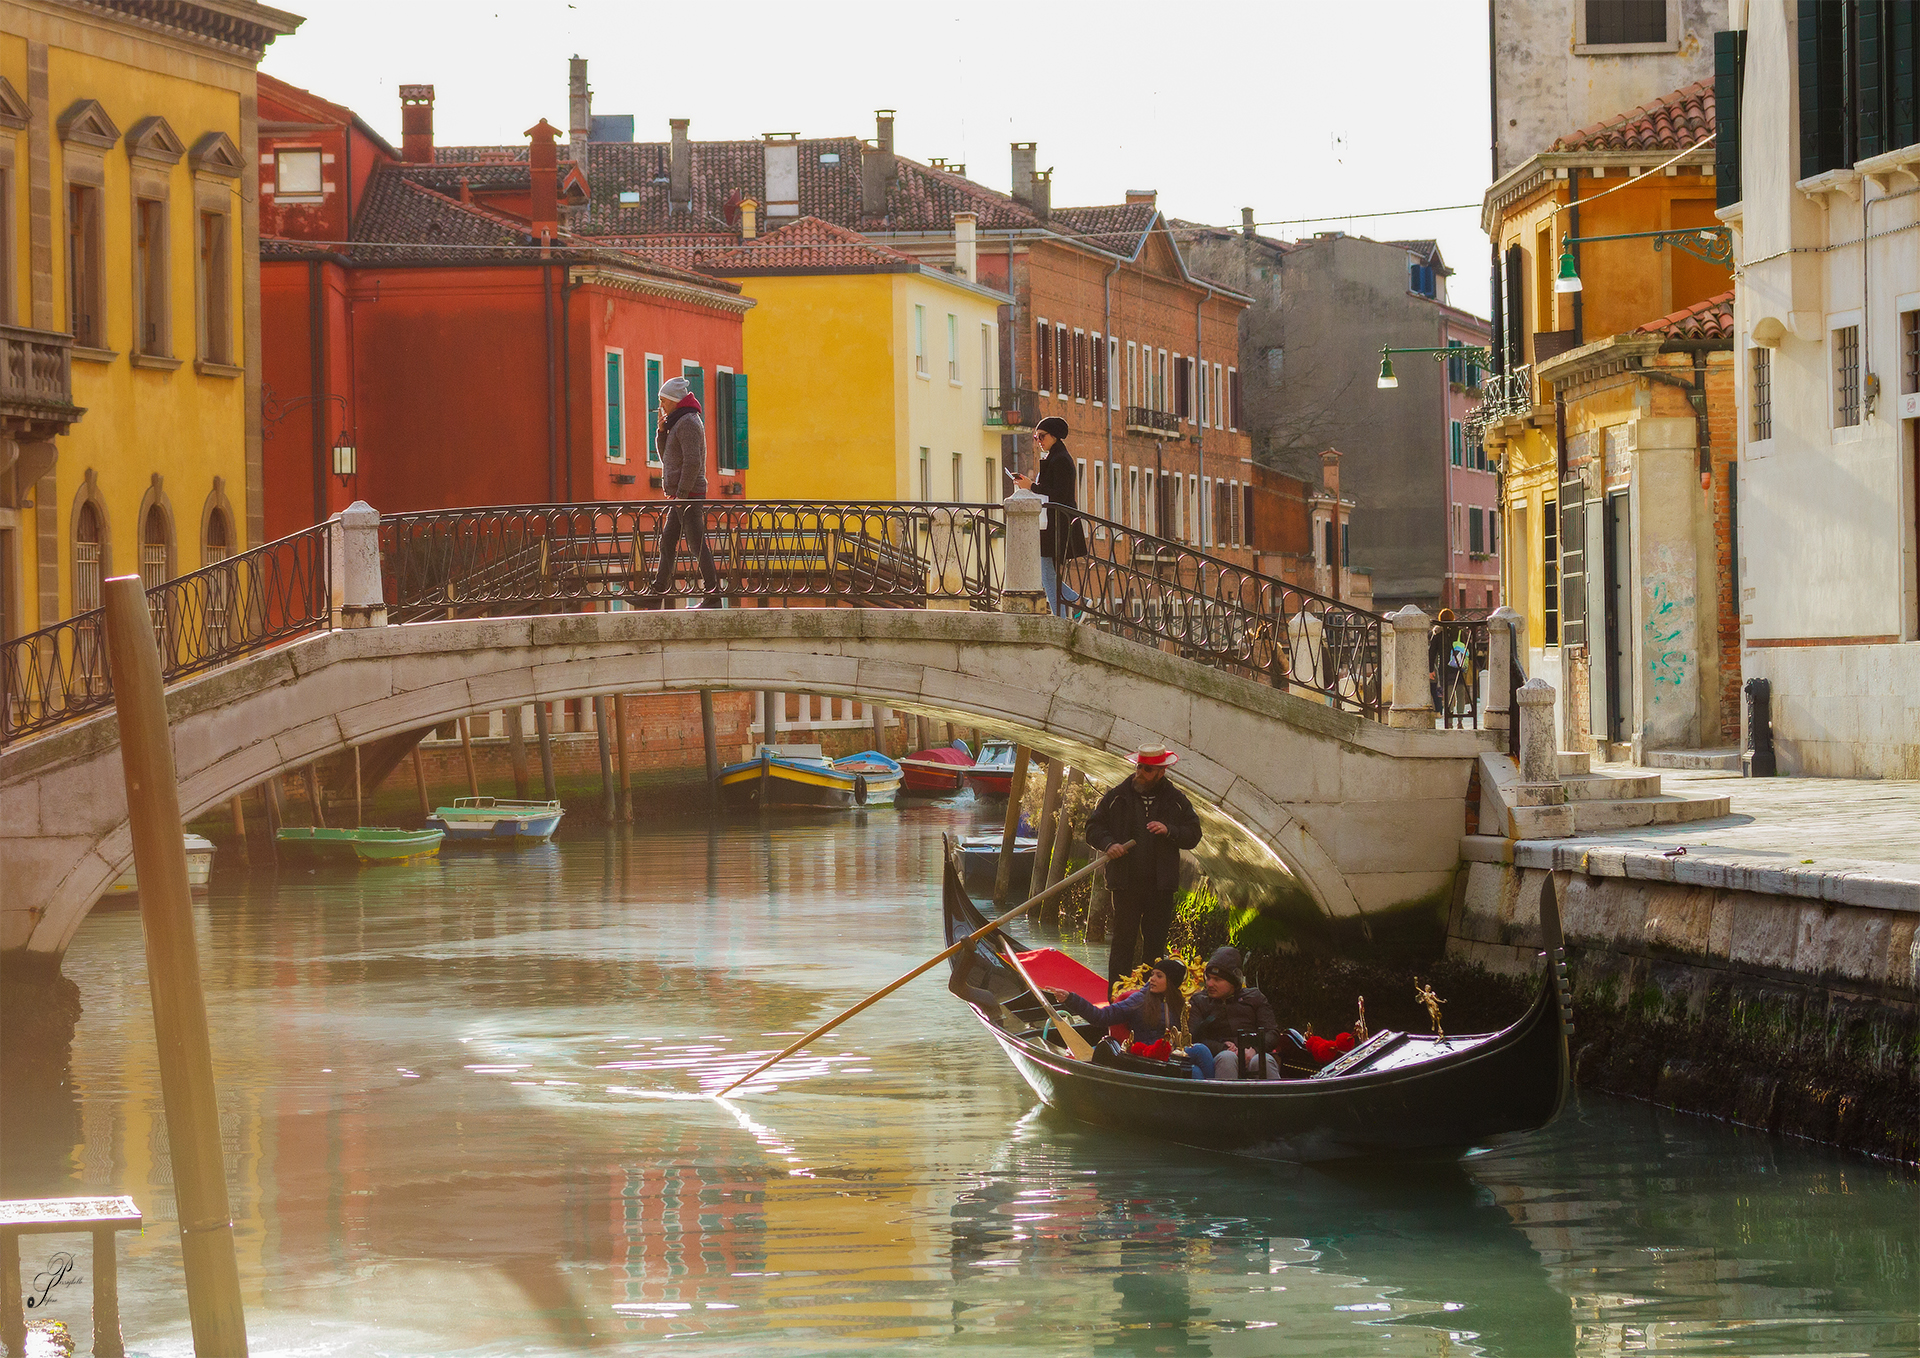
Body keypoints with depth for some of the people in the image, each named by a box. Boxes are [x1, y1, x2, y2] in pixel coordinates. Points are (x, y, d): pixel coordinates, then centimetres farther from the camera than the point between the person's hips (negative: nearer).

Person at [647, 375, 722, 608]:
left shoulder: (688, 423, -13)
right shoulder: (679, 423, 19)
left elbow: (692, 462, -22)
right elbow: (666, 457, 24)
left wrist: (682, 493, -20)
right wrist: (661, 431, 10)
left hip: (689, 495, -11)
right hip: (680, 496, 11)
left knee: (697, 544, -9)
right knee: (667, 543, 12)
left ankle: (713, 595, -8)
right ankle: (658, 594, 15)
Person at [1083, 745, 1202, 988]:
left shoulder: (1176, 801, 7)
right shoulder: (1116, 798, 5)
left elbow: (1194, 834, 8)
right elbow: (1093, 827, 11)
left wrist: (1169, 831, -10)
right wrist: (1108, 844, -9)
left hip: (1160, 885, 1)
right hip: (1126, 883, -1)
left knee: (1156, 942, 5)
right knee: (1123, 940, -2)